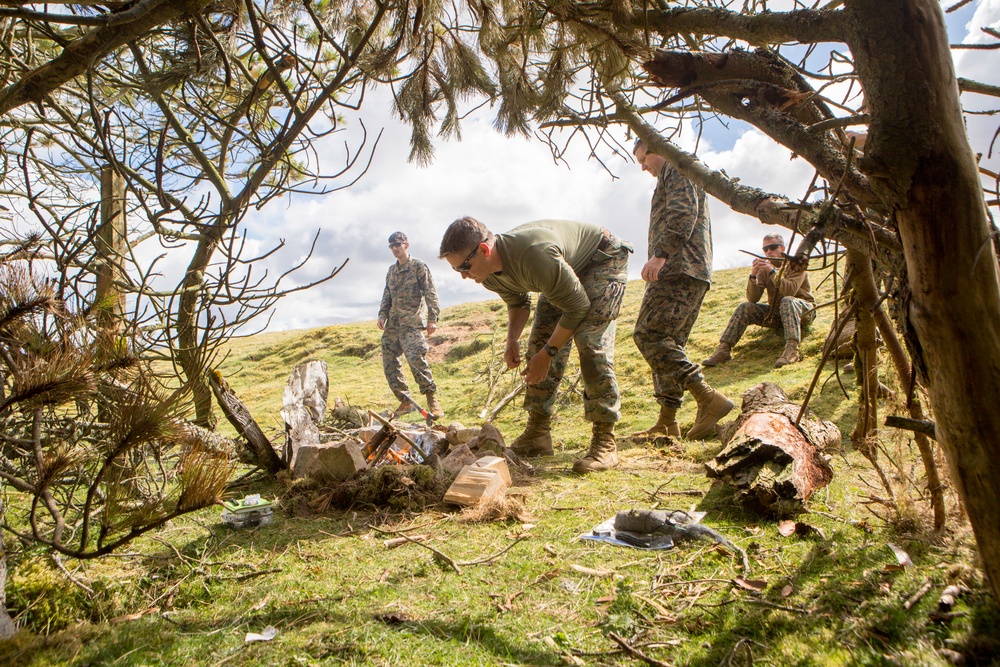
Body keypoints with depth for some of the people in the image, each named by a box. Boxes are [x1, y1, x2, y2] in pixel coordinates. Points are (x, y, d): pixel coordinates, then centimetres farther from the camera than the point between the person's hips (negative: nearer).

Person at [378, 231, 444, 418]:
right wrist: (383, 315, 7)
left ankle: (432, 399, -11)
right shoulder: (391, 271, 21)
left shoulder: (418, 266, 1)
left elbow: (430, 293, -5)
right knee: (389, 362, 3)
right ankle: (405, 401, 12)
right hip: (393, 323, 7)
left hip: (412, 322, -7)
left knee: (416, 358, -22)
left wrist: (432, 318, -13)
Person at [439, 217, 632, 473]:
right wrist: (512, 340, -9)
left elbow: (578, 307, -31)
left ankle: (605, 441, -18)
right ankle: (538, 433, 4)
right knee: (539, 342, -3)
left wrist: (547, 353, -25)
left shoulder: (534, 255, -41)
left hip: (604, 258, -8)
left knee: (590, 341, -23)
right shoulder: (489, 275, -14)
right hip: (568, 266, 8)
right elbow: (517, 302, 8)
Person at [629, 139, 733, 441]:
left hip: (678, 269, -11)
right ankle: (667, 422, 4)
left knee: (649, 335, -18)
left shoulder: (677, 169, 2)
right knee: (668, 342, 6)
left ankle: (709, 399, -22)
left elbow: (683, 215, -15)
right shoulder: (675, 177, 33)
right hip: (694, 272, 11)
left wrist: (660, 254, -25)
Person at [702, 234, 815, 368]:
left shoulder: (795, 263, -10)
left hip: (803, 311, -4)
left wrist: (773, 271, -34)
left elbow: (790, 291, -28)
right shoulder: (764, 268, 1)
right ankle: (724, 349, -21)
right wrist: (753, 276, -24)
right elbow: (753, 299, -11)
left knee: (787, 301, -36)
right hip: (776, 313, 4)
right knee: (745, 307, -15)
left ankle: (792, 349, -49)